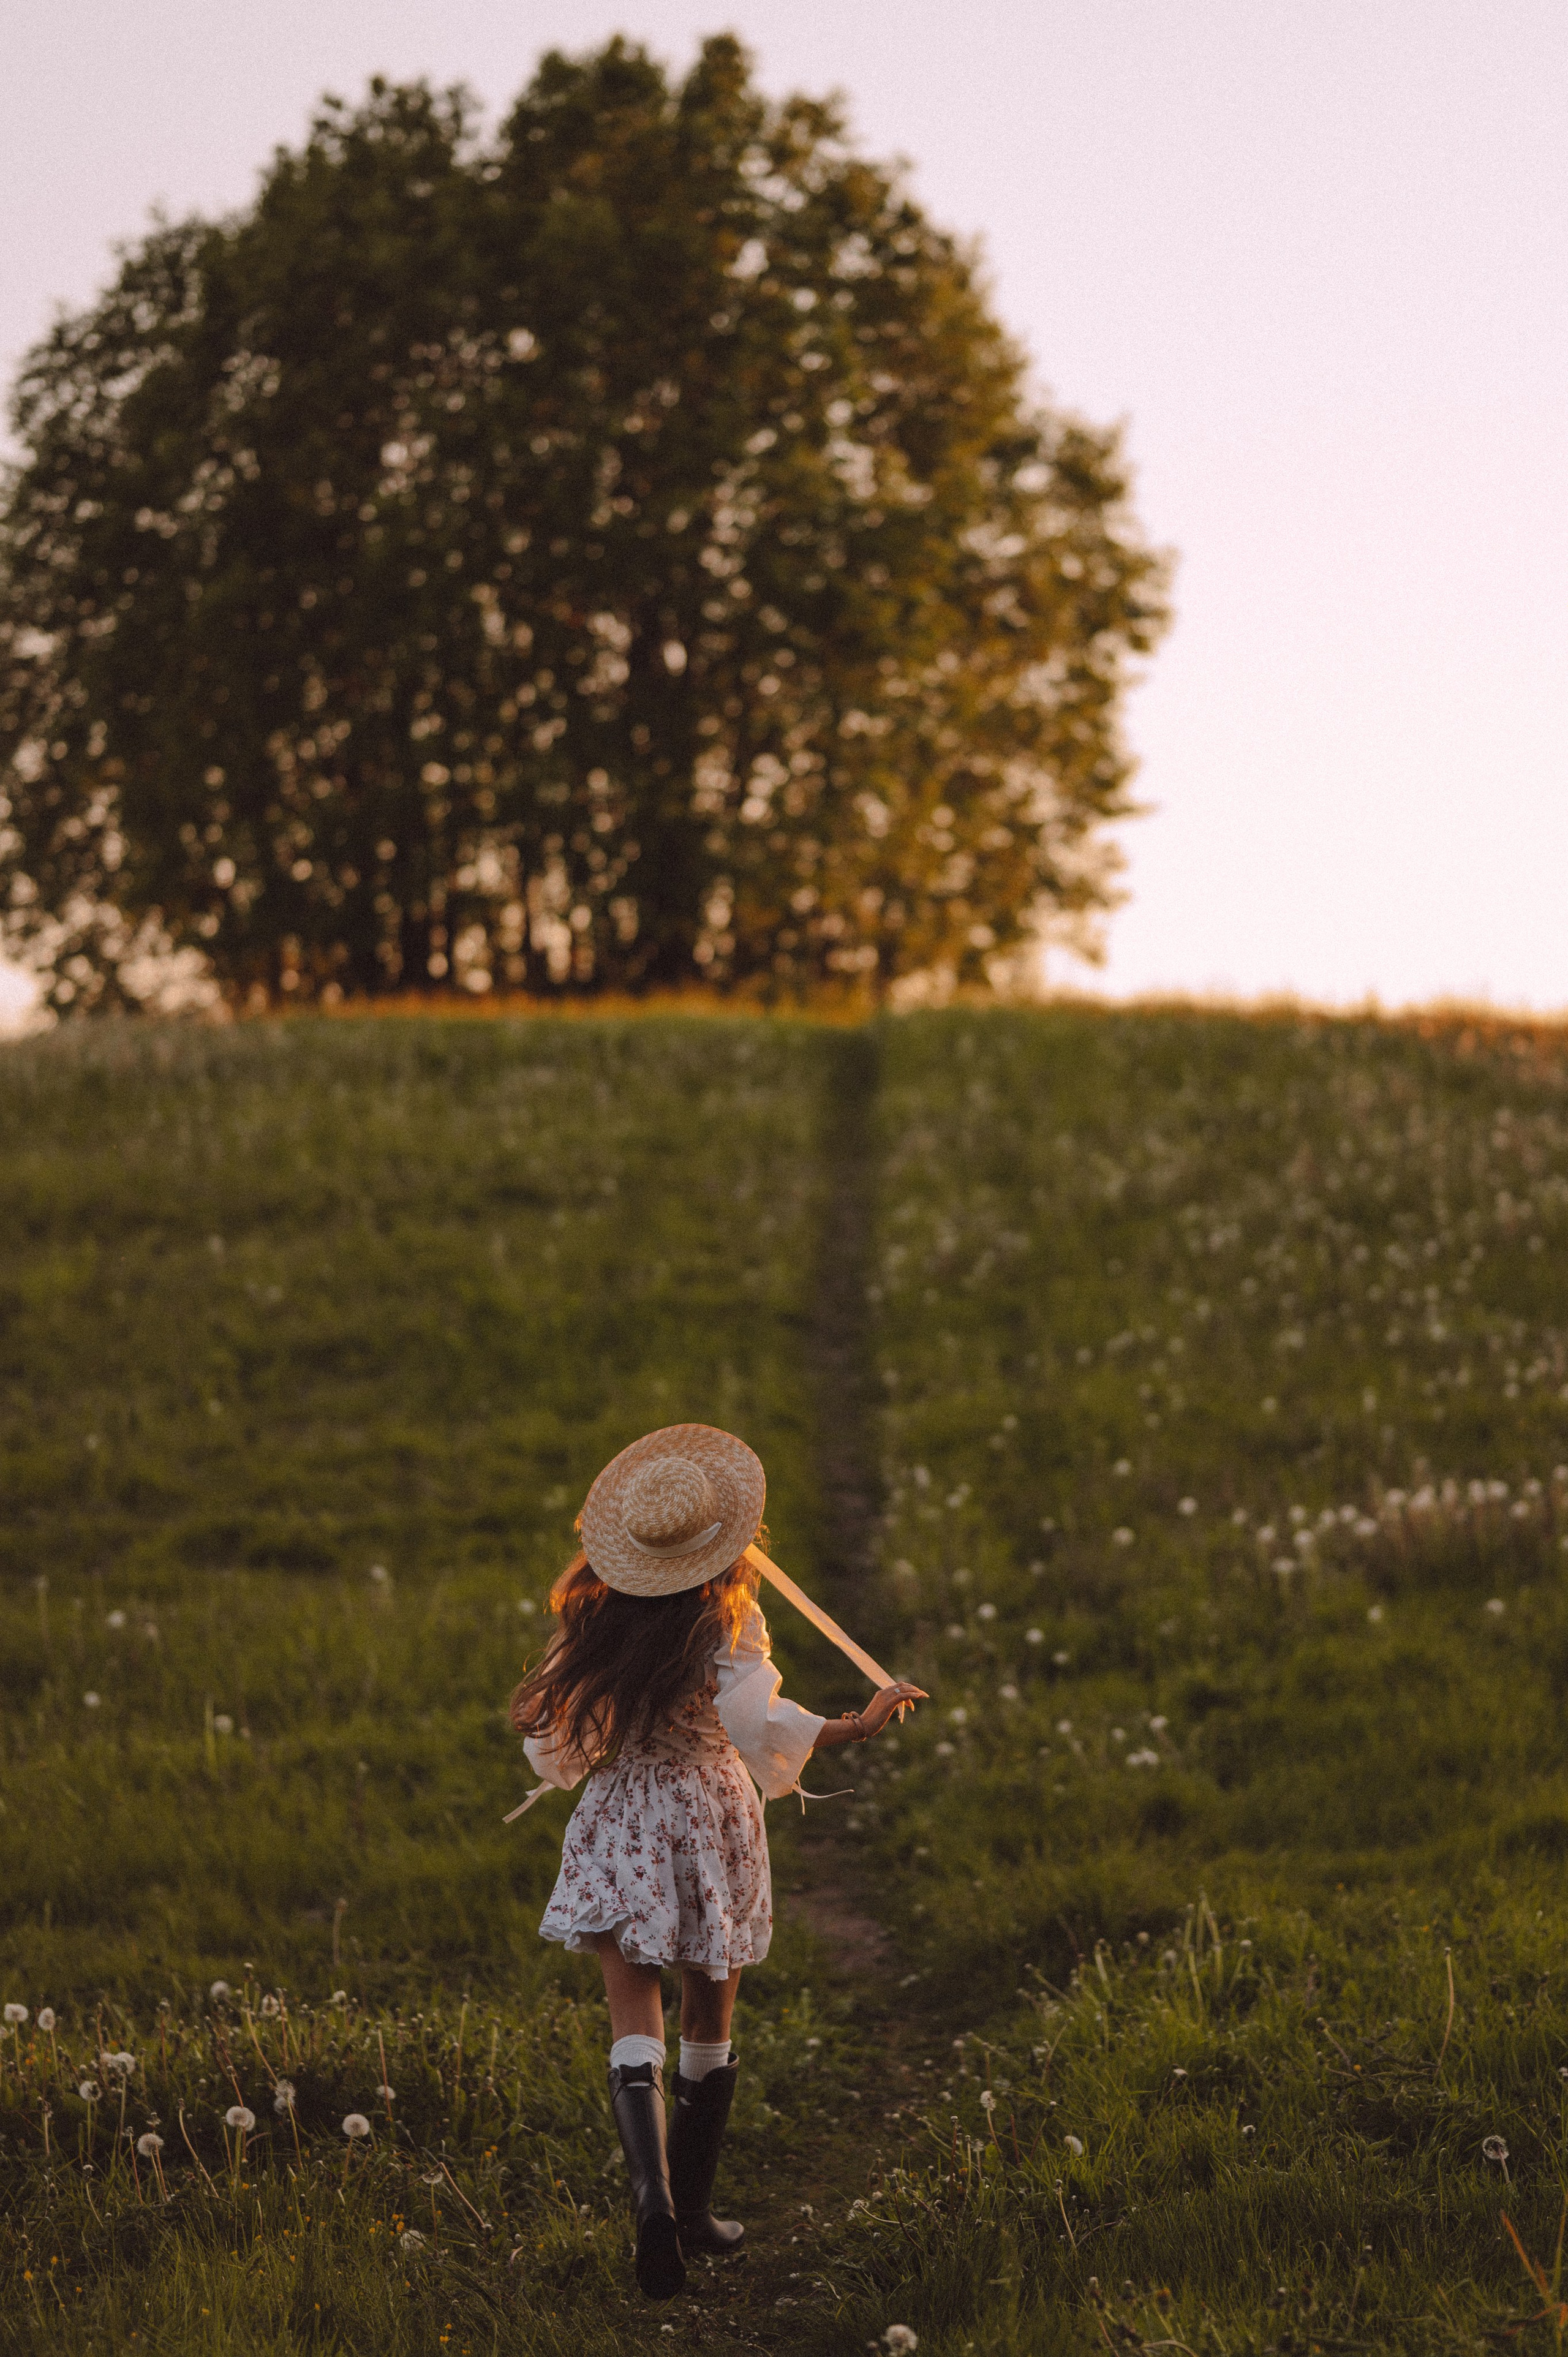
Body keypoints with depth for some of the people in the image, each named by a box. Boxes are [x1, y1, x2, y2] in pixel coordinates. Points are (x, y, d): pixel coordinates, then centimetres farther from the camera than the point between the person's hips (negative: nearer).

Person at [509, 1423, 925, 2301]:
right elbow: (758, 1725, -24)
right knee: (710, 2025, 15)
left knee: (636, 2023, -2)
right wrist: (862, 1725, -15)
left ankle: (654, 2196, -24)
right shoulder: (730, 1621, -13)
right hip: (710, 1817, -1)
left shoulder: (598, 1612, -2)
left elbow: (553, 1725, 3)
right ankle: (695, 2208, 24)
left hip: (620, 1826, 2)